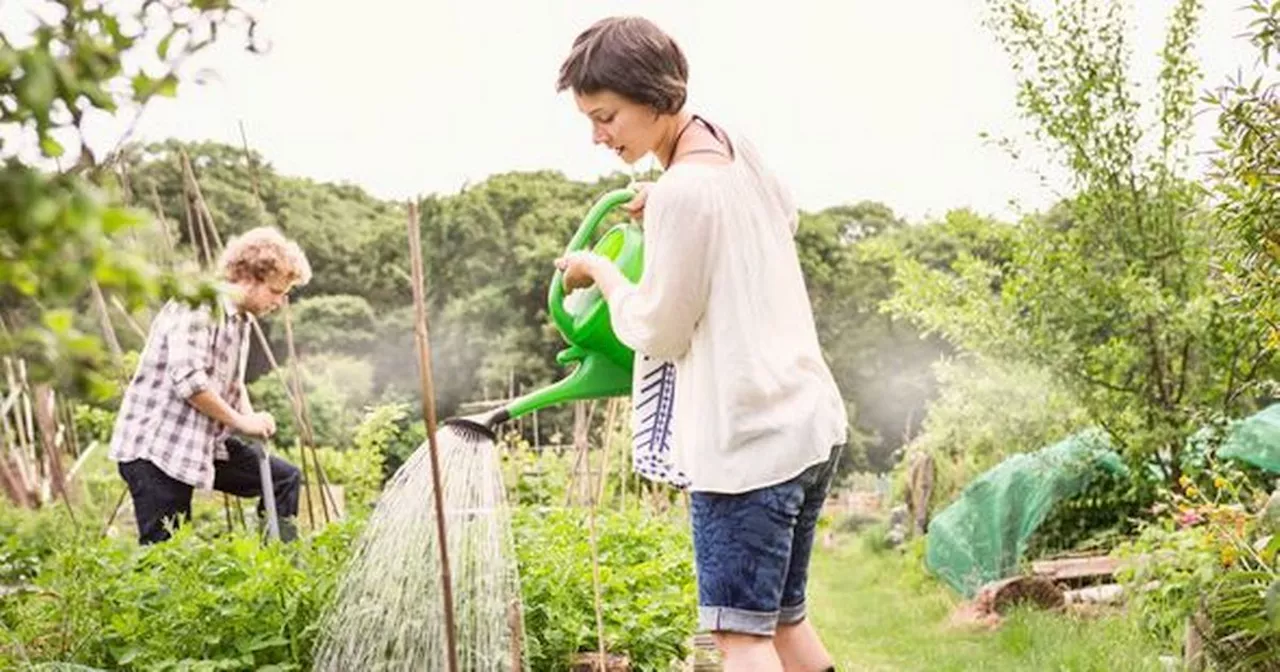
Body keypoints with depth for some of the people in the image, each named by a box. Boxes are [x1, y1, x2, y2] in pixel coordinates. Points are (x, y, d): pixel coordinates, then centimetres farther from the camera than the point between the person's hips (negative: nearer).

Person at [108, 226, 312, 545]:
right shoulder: (198, 307, -17)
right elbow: (188, 380, -27)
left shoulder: (241, 320, 13)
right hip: (155, 447, -9)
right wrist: (241, 421, -19)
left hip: (205, 444, 9)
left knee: (285, 479, 7)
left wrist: (253, 421, 2)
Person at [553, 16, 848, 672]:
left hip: (745, 443, -9)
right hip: (811, 422, 9)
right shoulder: (740, 148, 8)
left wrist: (600, 271, 7)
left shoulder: (682, 193, -18)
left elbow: (658, 334, -9)